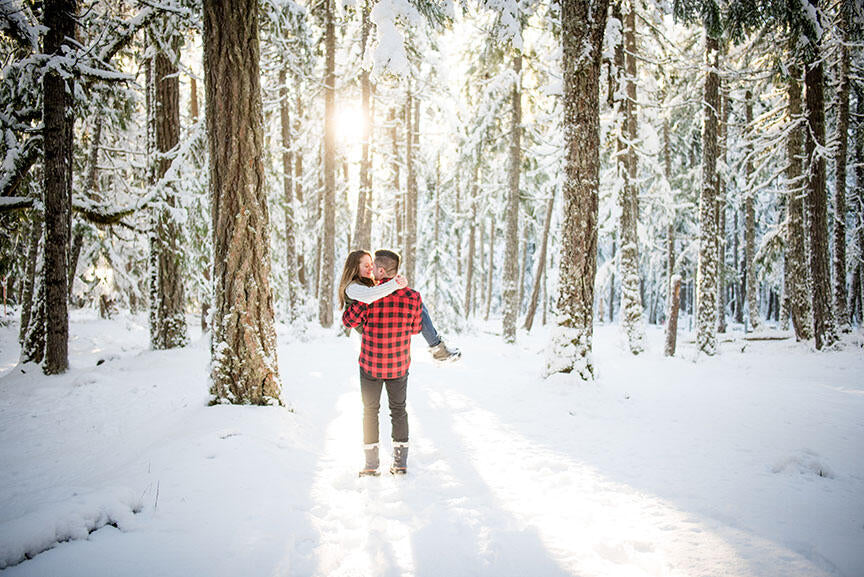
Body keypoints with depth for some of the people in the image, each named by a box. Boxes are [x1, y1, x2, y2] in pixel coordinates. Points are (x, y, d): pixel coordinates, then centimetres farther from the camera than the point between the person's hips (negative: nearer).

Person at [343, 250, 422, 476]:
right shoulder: (413, 297, -10)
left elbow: (348, 321, -5)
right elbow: (415, 329, 3)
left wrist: (355, 300, 10)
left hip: (370, 366, -2)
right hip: (399, 366, 2)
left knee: (370, 411, 13)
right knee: (398, 410, 17)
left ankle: (371, 465, 15)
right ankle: (400, 463, 19)